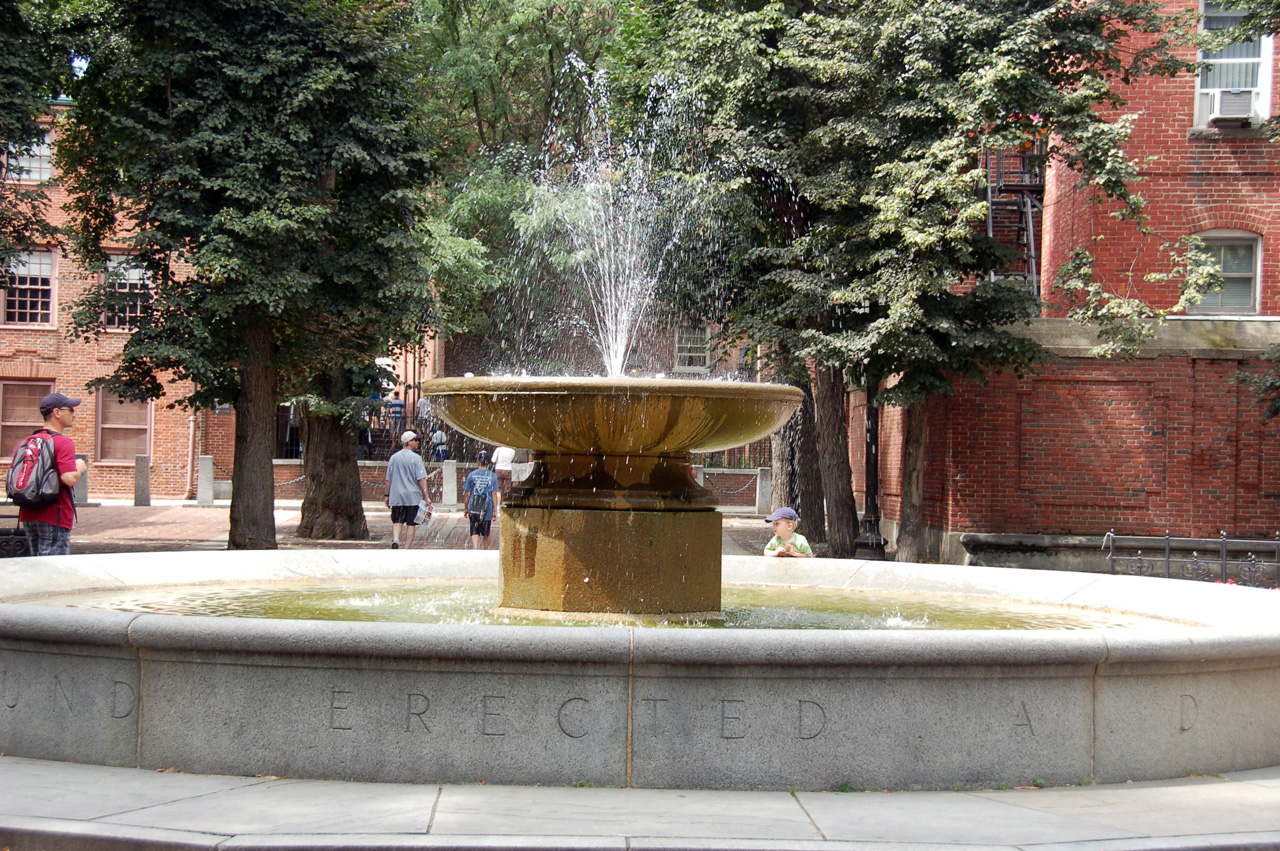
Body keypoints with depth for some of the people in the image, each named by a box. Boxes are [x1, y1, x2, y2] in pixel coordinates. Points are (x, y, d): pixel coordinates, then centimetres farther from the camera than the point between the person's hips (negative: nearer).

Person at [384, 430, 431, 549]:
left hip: (396, 497, 3)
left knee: (397, 521, 10)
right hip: (413, 497, -3)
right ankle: (406, 550, 4)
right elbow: (421, 479, -12)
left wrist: (387, 495, 19)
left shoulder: (394, 458, 6)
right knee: (411, 524, 5)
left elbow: (388, 479, 10)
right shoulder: (416, 458, -8)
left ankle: (395, 539, -17)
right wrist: (426, 496, -10)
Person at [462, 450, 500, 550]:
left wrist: (466, 508, 11)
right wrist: (495, 510, 4)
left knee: (475, 532, 0)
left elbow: (467, 494, 0)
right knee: (486, 533, 14)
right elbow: (494, 494, -2)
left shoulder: (472, 475, -2)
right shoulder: (493, 476, -1)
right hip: (487, 508, 1)